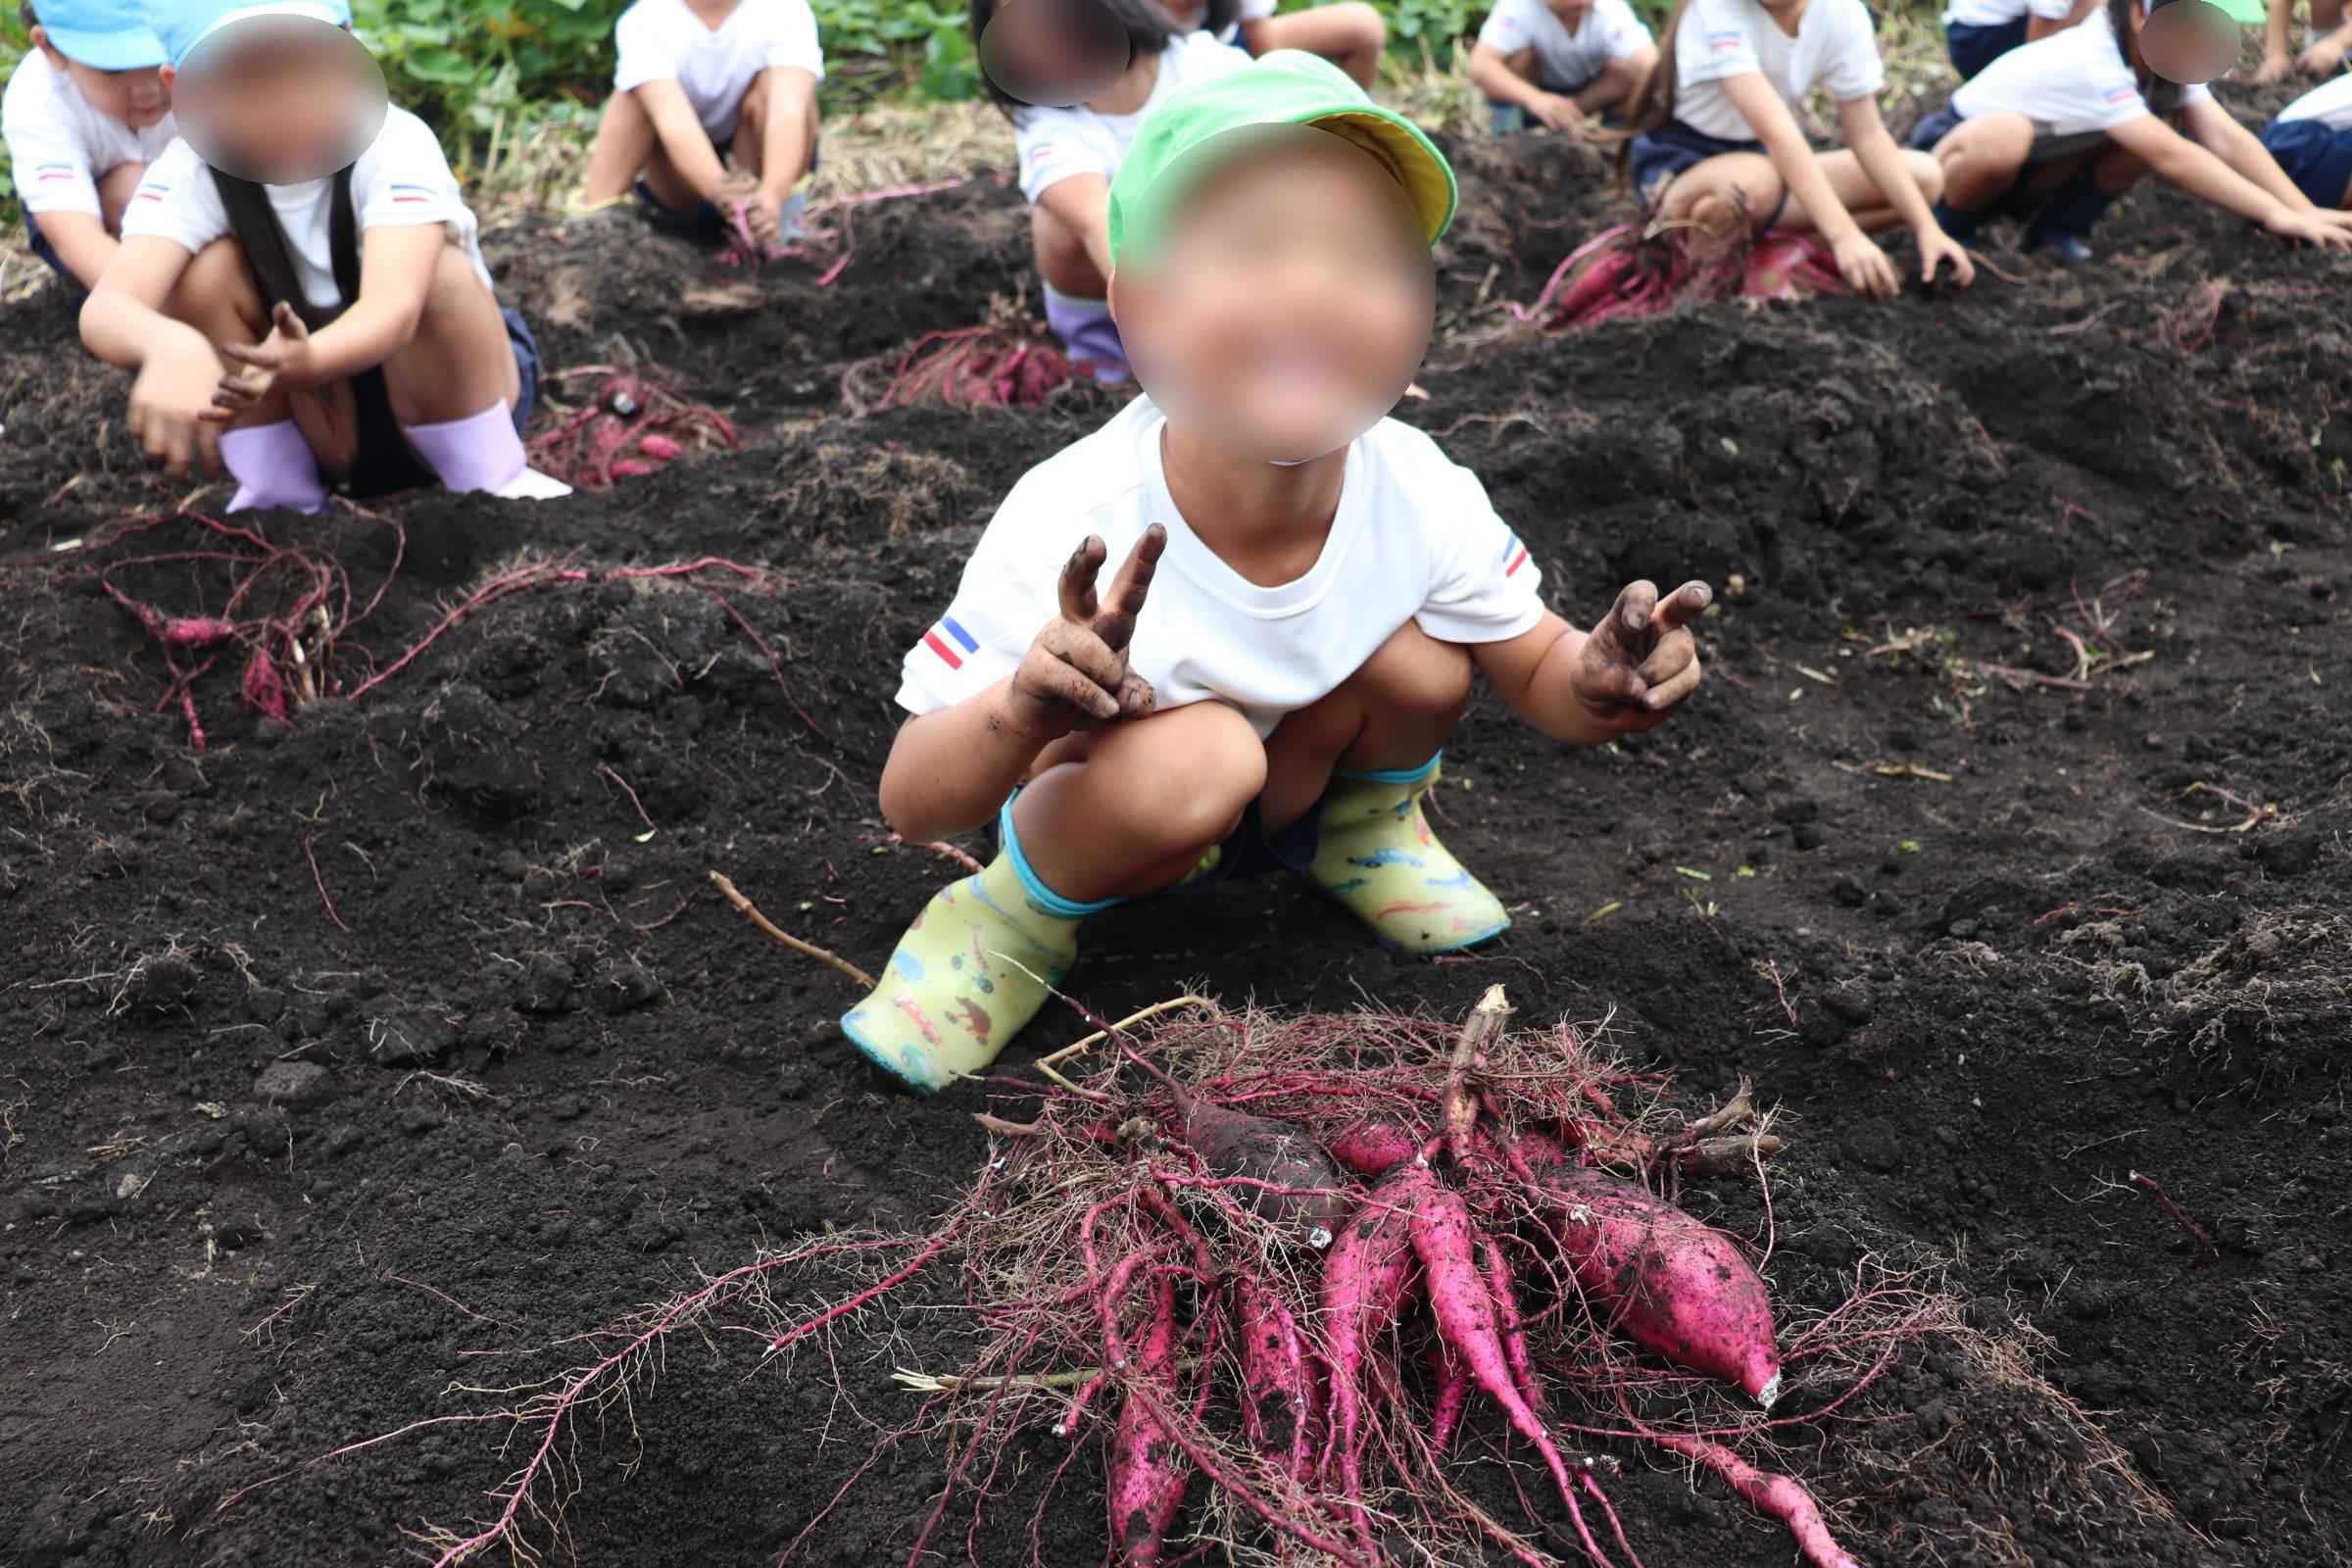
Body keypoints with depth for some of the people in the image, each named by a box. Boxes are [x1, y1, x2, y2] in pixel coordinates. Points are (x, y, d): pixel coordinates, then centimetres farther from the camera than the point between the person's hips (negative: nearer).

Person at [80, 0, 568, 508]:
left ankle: (494, 484, -13)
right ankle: (278, 494, -7)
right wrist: (169, 346, -63)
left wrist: (305, 361, -66)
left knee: (440, 272, -33)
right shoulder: (188, 172, -20)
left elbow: (395, 307, -44)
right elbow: (104, 309, -38)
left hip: (441, 391, -3)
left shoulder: (393, 142, -27)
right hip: (318, 416, 3)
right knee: (204, 269, -23)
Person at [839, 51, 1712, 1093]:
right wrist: (1021, 718, -53)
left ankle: (1360, 824, 10)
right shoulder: (1073, 527, -35)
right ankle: (1027, 909, -4)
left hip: (1299, 779, 4)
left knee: (1420, 660, -24)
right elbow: (911, 804, -30)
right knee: (1197, 756, -36)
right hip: (1089, 815, -4)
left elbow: (1540, 672, -9)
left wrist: (1601, 682, -35)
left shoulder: (1421, 493, -24)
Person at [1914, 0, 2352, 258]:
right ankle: (1946, 233, -13)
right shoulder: (2090, 62, -34)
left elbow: (2226, 137, -17)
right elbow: (2170, 155, -40)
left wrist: (2305, 212, -29)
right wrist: (2275, 214, -42)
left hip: (2029, 169, 7)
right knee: (2002, 140, -42)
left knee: (2149, 135, -13)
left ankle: (2054, 229, 3)